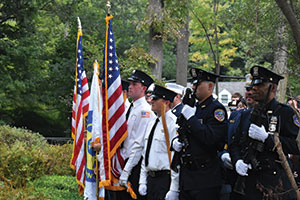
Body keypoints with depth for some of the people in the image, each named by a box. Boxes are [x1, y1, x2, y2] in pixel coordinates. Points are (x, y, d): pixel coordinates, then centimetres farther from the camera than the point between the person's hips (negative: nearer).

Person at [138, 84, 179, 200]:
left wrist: (174, 190, -19)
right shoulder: (151, 123, 14)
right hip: (150, 177, 8)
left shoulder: (173, 124, -12)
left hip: (165, 178, -8)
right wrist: (143, 181, 14)